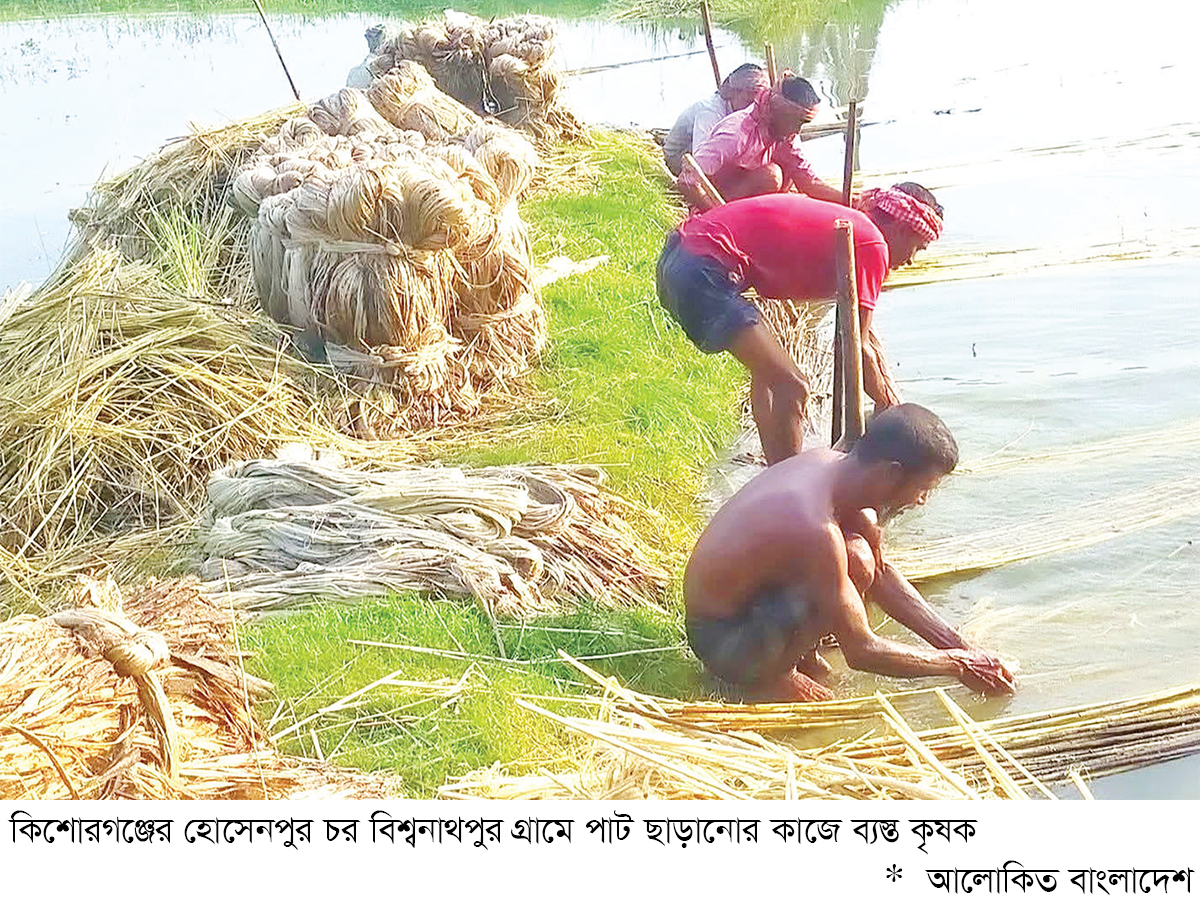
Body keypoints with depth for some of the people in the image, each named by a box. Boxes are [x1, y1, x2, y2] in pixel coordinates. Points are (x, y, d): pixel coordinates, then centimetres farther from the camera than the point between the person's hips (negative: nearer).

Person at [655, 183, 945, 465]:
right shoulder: (872, 245, -6)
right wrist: (885, 401, 10)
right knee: (792, 387, -9)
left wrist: (890, 391, 34)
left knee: (769, 371, 23)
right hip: (703, 272, -11)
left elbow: (862, 329, 31)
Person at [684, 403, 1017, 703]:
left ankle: (800, 652, 10)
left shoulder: (831, 465, -6)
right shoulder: (816, 527, -33)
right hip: (721, 640, -9)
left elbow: (882, 574, 8)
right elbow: (862, 652, -24)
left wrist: (958, 645, 6)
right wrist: (955, 664, -11)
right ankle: (768, 677, -6)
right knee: (856, 564, -27)